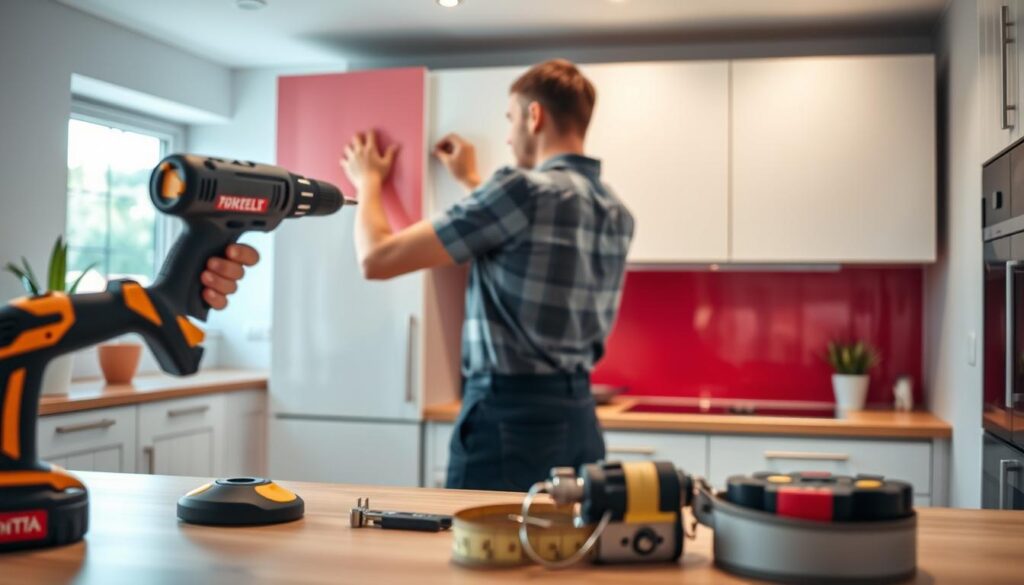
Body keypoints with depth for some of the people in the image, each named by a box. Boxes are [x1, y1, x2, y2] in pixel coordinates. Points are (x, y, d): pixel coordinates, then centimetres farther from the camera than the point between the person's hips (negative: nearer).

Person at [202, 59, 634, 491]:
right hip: (578, 418, 8)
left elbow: (377, 258, -10)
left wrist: (368, 181, 9)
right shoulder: (617, 215, 8)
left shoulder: (523, 190, -15)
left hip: (509, 417, -7)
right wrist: (472, 183, 35)